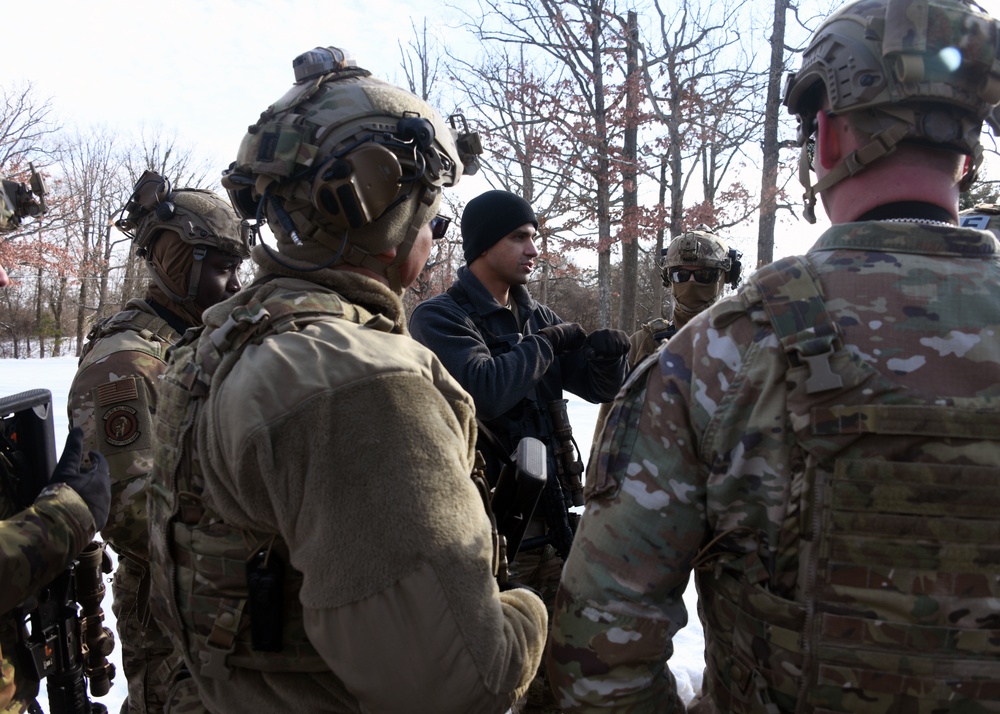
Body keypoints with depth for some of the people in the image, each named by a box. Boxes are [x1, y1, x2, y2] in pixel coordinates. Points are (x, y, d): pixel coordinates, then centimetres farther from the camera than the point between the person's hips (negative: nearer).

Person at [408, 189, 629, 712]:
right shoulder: (440, 317, -10)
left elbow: (599, 388, 11)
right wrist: (546, 344, -13)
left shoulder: (538, 317, 10)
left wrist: (607, 355, -11)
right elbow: (486, 388, -28)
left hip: (551, 517, 6)